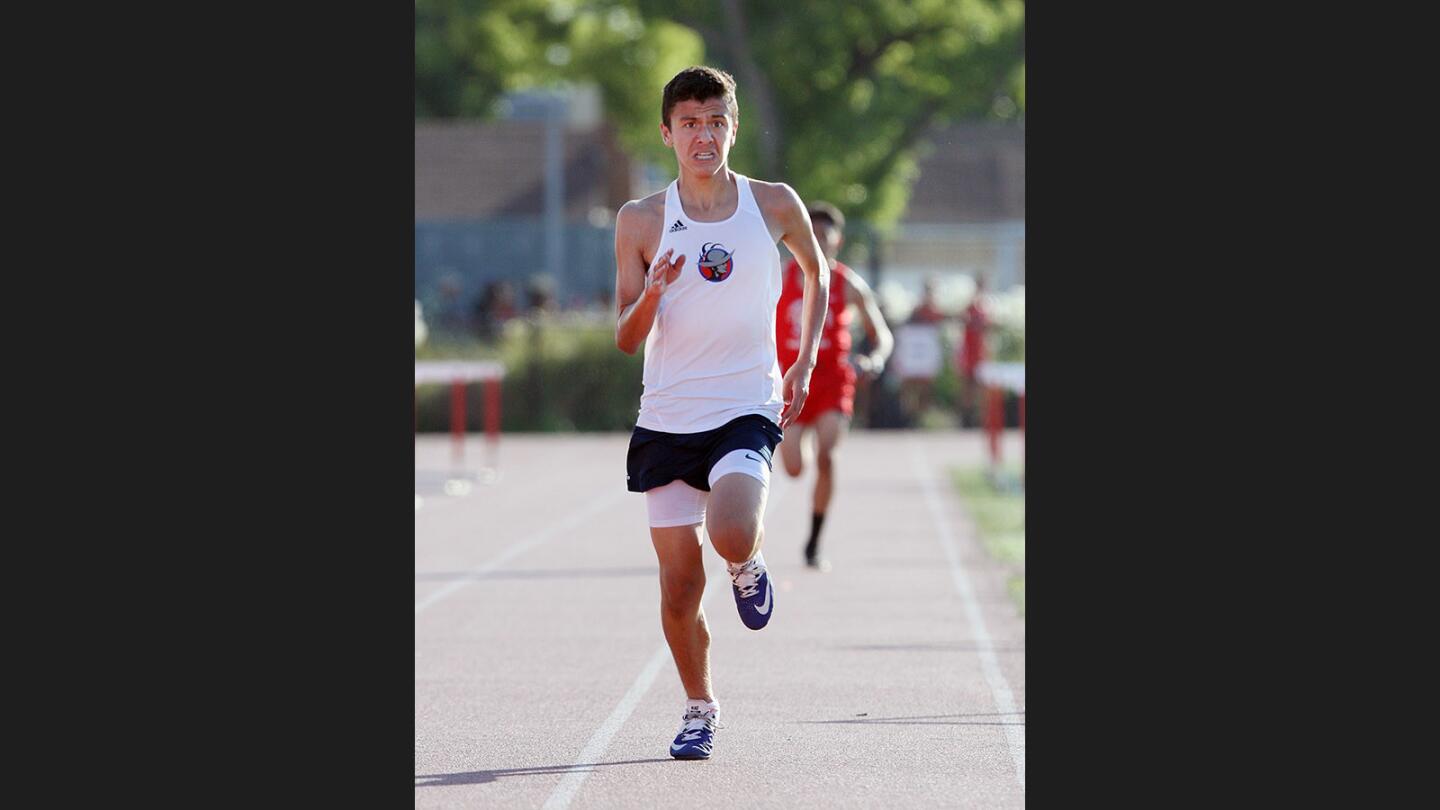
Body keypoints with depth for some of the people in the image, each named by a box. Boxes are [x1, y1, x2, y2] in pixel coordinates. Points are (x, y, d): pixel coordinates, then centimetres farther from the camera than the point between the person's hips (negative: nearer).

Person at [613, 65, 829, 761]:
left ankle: (749, 565, 9)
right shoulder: (641, 221, -1)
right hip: (666, 418, 1)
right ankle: (699, 708, 25)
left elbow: (816, 270, 20)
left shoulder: (774, 206, -1)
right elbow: (626, 339, 1)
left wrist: (804, 363, 15)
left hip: (745, 411, -1)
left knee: (731, 537, -28)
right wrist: (653, 293, -20)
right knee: (679, 586, 2)